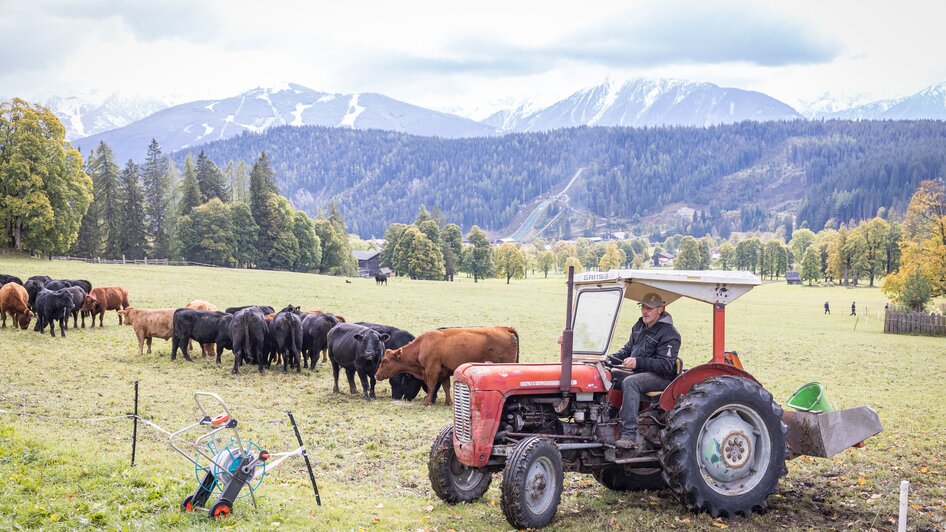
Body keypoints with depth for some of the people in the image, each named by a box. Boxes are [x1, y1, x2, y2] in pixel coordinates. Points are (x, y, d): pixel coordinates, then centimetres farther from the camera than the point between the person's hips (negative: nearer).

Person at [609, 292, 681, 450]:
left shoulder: (668, 333, -12)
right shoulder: (639, 326, 15)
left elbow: (666, 365, -21)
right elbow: (628, 349, 25)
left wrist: (638, 362, -31)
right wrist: (612, 358, 4)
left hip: (661, 377, -9)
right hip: (640, 373, 9)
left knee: (630, 382, -34)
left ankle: (629, 435, -39)